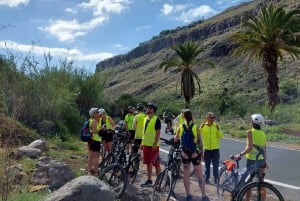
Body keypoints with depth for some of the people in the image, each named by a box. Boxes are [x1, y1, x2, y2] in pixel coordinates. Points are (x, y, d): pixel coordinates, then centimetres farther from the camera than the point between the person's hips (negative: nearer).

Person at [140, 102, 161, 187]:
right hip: (146, 144, 8)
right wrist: (142, 142, 16)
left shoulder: (156, 119, -12)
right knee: (148, 163, 13)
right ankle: (149, 181, 21)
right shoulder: (146, 118, 12)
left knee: (156, 164, 1)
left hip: (153, 145, -8)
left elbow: (158, 133, -15)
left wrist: (155, 144, -19)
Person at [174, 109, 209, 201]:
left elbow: (175, 140, 7)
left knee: (186, 175, 13)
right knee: (200, 175, 8)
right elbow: (199, 141, -6)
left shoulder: (180, 127, -5)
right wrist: (201, 152, 6)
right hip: (195, 153, -1)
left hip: (185, 154, 1)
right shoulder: (196, 127, -9)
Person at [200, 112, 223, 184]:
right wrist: (201, 127, -23)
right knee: (207, 165, 11)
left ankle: (216, 179, 11)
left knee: (215, 165, 2)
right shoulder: (203, 126, -1)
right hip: (206, 149, 1)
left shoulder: (216, 125, -2)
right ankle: (206, 178, 21)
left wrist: (218, 129, -21)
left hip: (215, 148, -1)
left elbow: (220, 136, -7)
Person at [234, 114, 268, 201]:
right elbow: (264, 150, 10)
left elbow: (249, 148, -22)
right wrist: (264, 162, 19)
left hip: (252, 161, -6)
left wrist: (240, 154, -13)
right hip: (261, 160, 6)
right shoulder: (262, 133, 6)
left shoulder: (250, 132, -13)